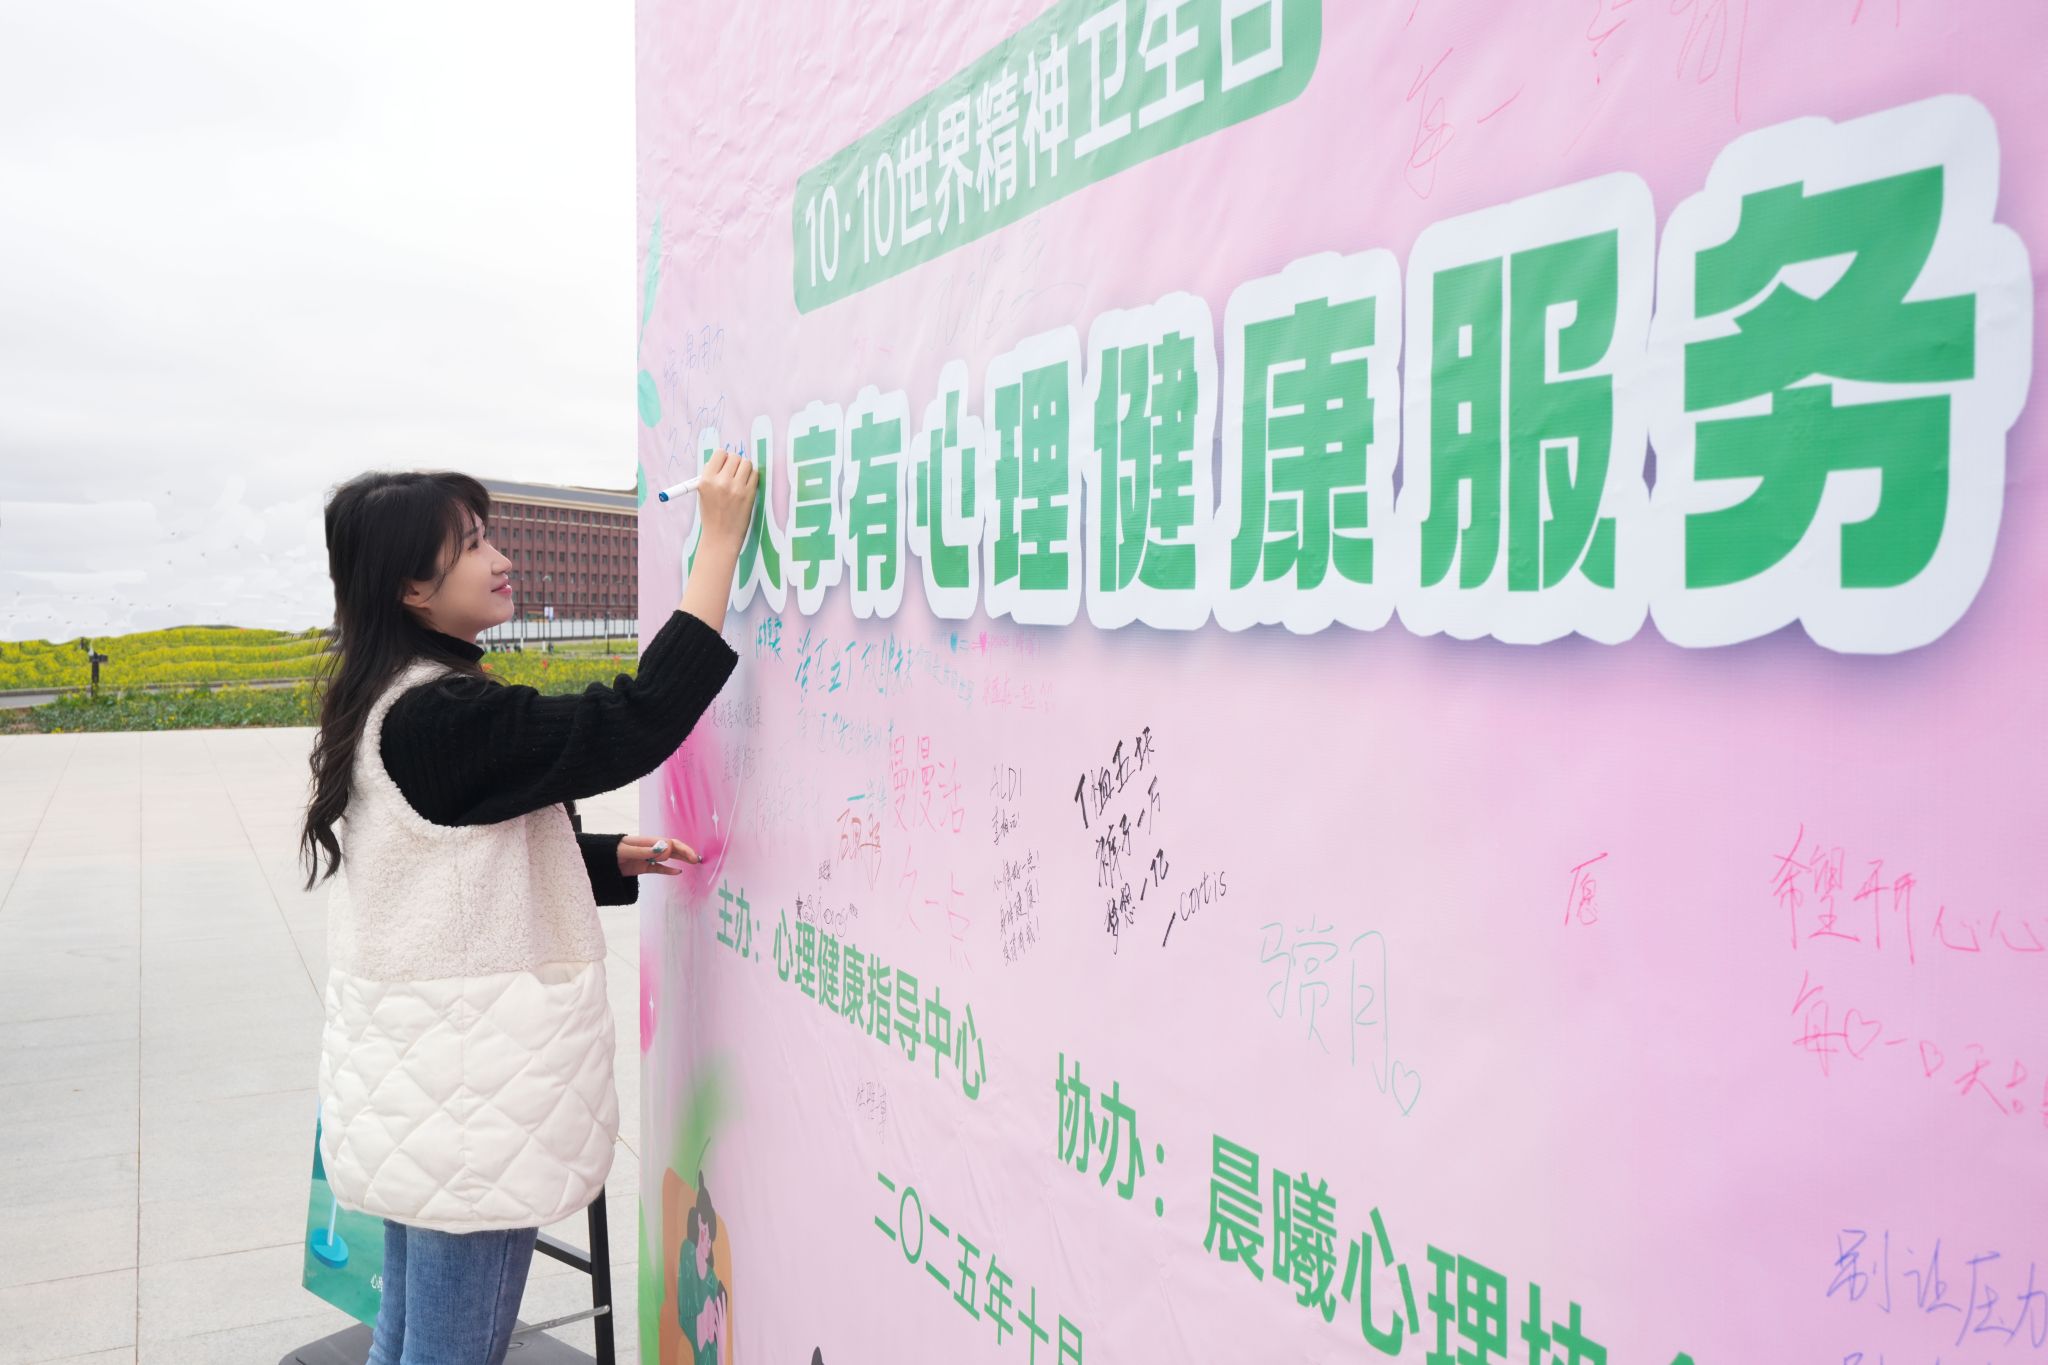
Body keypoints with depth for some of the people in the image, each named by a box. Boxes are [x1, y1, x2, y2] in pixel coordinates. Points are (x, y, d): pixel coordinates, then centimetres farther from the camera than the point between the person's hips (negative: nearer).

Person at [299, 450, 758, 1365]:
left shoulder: (391, 707, 10)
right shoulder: (442, 720, -22)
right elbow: (635, 724, -27)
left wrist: (617, 858, 5)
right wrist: (721, 541, -24)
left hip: (418, 1083, 10)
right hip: (467, 1094, -10)